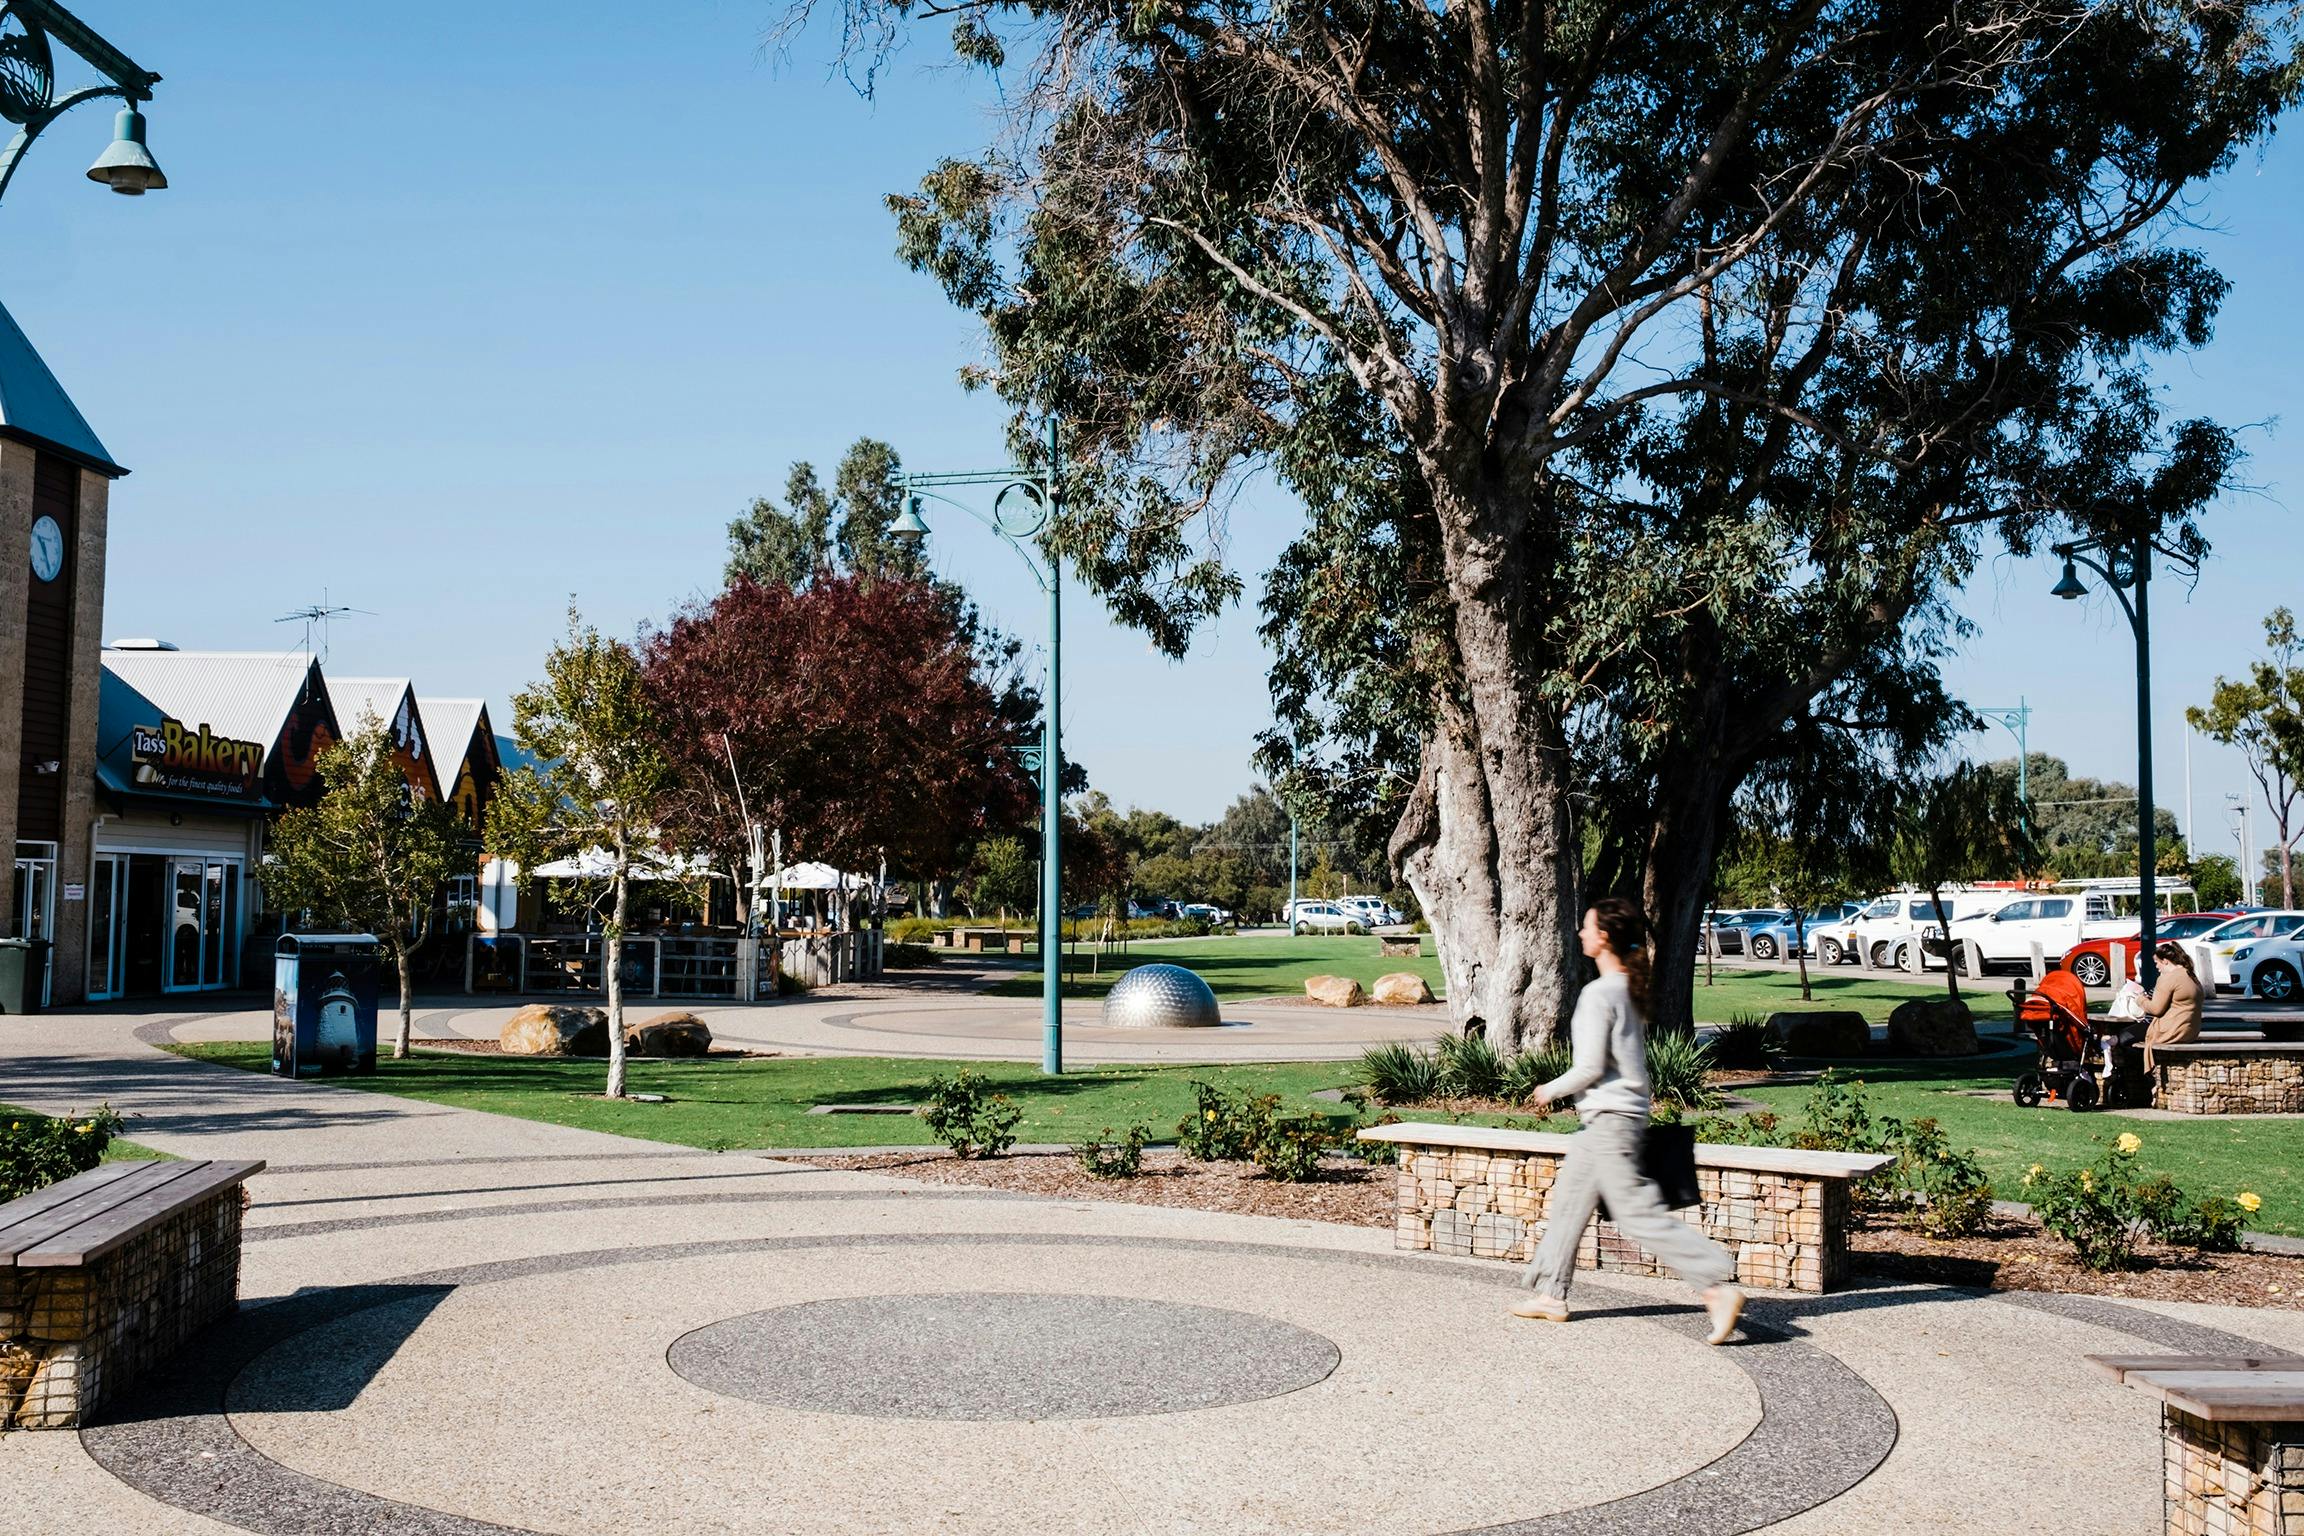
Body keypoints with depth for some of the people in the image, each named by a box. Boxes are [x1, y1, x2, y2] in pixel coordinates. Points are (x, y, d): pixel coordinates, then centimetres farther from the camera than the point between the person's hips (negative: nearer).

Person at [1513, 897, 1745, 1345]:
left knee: (1639, 1213, -10)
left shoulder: (1599, 994, -18)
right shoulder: (1632, 988, 9)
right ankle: (1551, 1294, 24)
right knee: (1568, 1202, 17)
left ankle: (1719, 1284, -12)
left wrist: (1551, 1090, -3)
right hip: (1623, 1113, 10)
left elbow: (1589, 1067, -20)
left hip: (1610, 1119, -10)